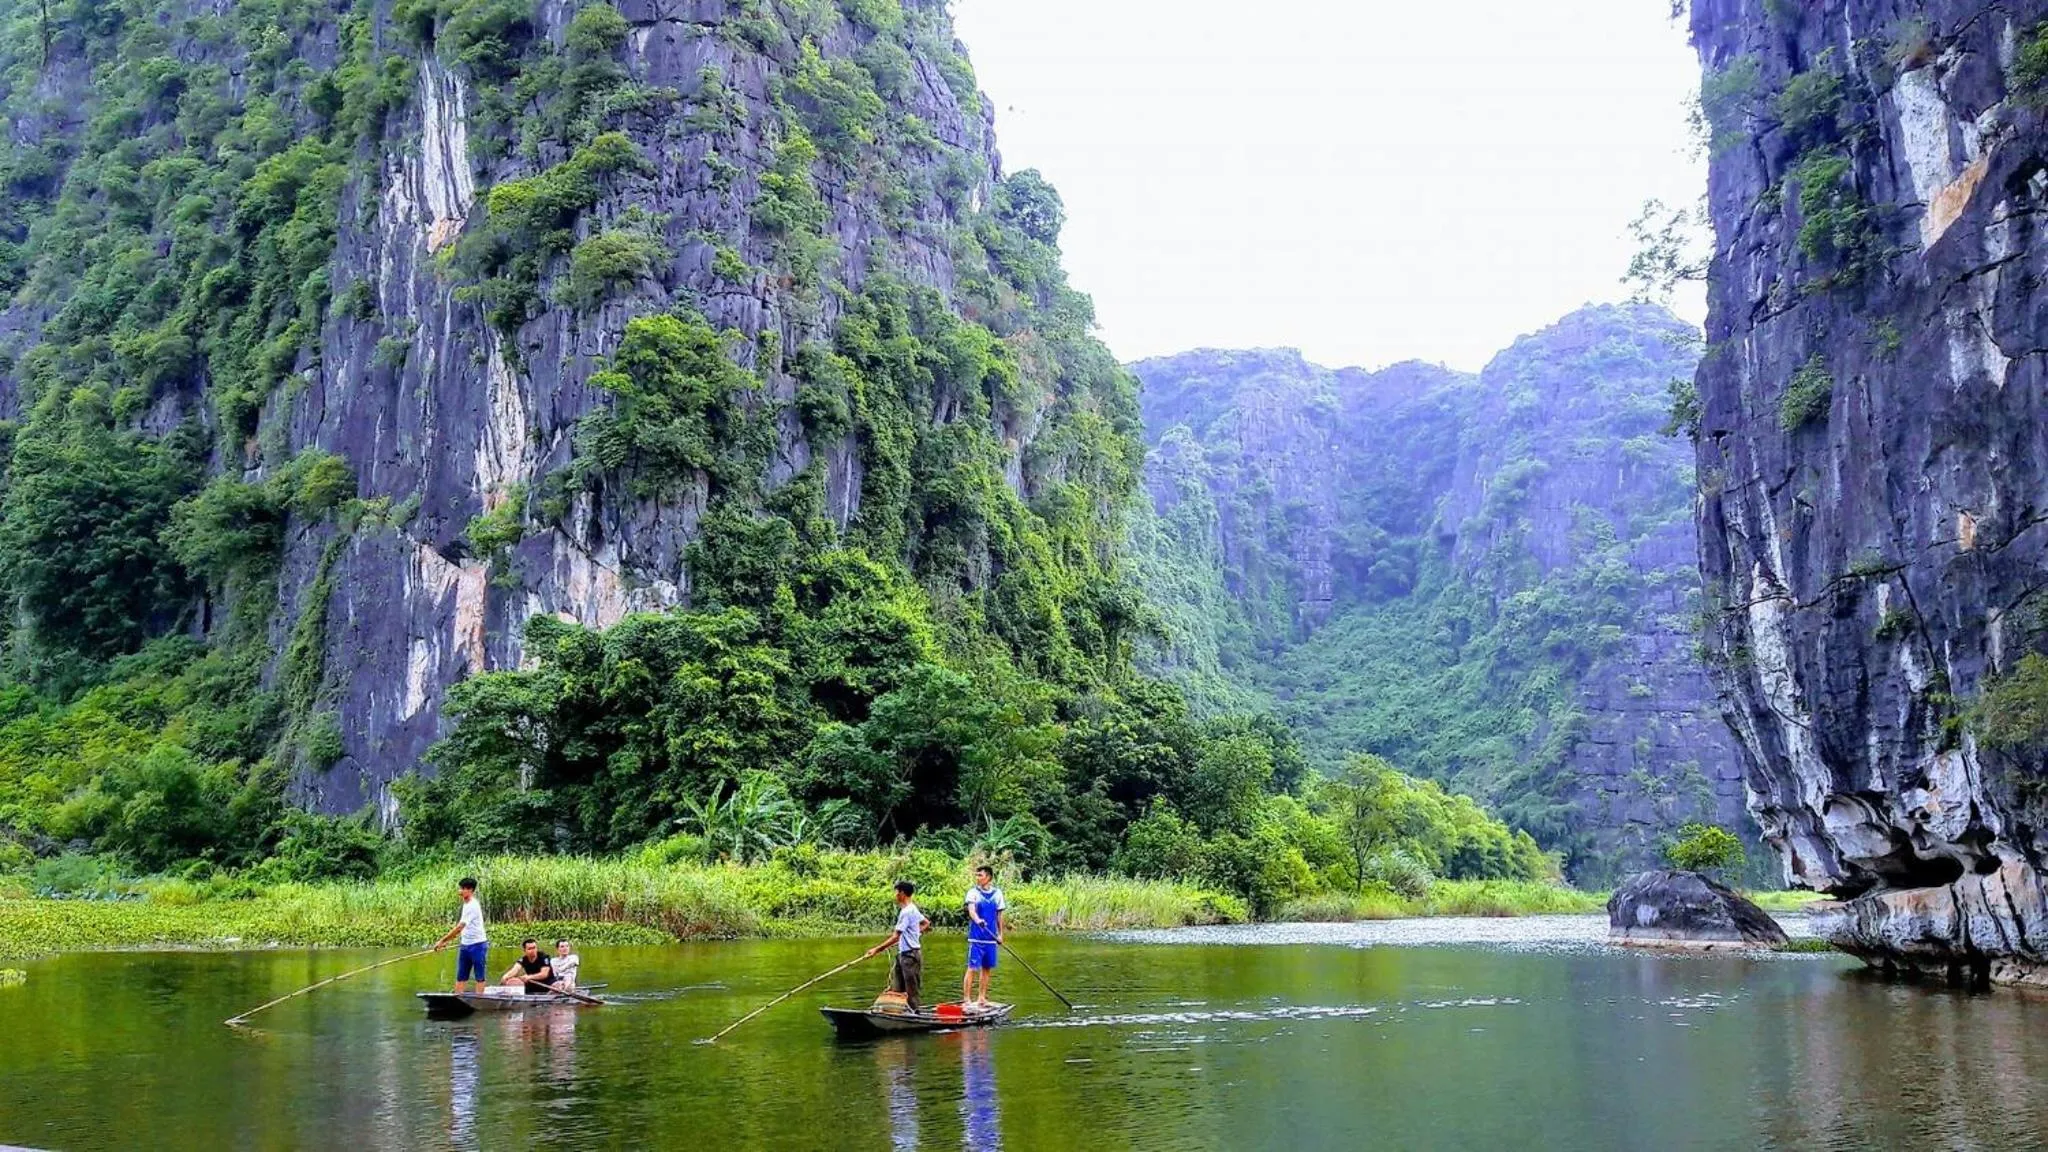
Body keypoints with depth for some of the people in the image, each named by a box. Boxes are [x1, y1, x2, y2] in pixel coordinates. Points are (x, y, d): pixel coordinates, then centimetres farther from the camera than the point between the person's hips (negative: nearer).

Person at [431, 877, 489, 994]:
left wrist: (442, 941, -20)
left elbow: (459, 927, -22)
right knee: (460, 976, 7)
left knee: (480, 976, 1)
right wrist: (446, 941, 11)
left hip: (477, 945, -9)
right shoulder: (465, 905, 11)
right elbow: (460, 928, 16)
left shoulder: (473, 906, -18)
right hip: (465, 945, 9)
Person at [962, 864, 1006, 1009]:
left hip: (991, 938, 4)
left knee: (987, 968, 10)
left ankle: (981, 998, 20)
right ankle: (966, 999, -5)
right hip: (976, 938, -4)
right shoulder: (973, 892, -4)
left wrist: (1000, 934, 14)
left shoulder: (997, 893, 7)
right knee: (972, 968, -7)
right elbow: (971, 910, -21)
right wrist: (977, 920, -40)